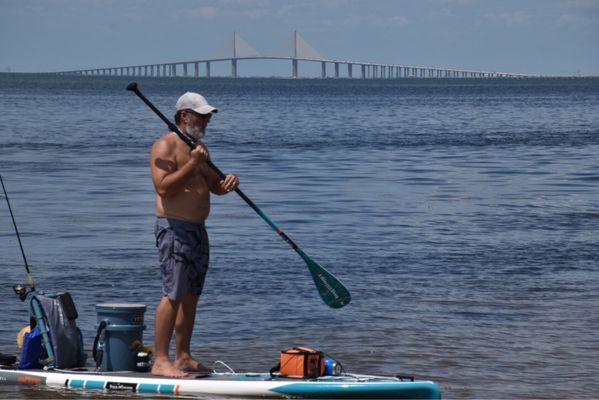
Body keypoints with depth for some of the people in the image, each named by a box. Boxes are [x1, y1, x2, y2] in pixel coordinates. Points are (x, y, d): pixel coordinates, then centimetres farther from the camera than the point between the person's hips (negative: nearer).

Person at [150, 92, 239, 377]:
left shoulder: (199, 148, 19)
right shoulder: (166, 145, -9)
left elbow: (213, 186, 21)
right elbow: (163, 187, -20)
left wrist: (227, 183, -1)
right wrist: (192, 165, -23)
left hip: (197, 230, 9)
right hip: (174, 228, -9)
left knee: (191, 296, 10)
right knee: (174, 295, -14)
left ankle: (183, 357, 16)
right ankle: (161, 361, -14)